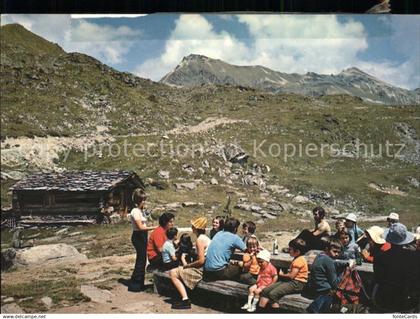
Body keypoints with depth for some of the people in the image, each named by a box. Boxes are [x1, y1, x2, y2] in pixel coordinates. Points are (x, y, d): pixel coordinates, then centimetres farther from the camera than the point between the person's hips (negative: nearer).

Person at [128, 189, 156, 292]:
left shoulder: (140, 211, 13)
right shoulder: (135, 211, -15)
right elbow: (140, 227, -20)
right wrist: (154, 228, -18)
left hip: (142, 237, 9)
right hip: (138, 237, -9)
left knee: (142, 260, 12)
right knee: (141, 261, -4)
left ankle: (139, 284, 21)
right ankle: (134, 285, 5)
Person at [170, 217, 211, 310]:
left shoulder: (200, 239, -17)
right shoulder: (206, 237, 13)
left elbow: (201, 261, -23)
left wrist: (188, 265, -8)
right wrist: (189, 265, 12)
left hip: (201, 271, -10)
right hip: (205, 269, 10)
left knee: (173, 273, -6)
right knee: (180, 269, 25)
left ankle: (185, 300, -12)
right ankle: (183, 297, 17)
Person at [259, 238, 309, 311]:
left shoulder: (299, 260, -14)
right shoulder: (296, 259, 20)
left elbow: (291, 276, -18)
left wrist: (282, 274, 0)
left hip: (297, 283, -11)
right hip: (291, 281, 11)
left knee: (273, 294, -28)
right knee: (265, 291, -4)